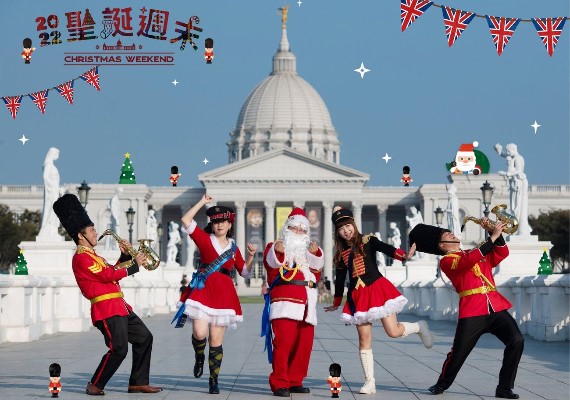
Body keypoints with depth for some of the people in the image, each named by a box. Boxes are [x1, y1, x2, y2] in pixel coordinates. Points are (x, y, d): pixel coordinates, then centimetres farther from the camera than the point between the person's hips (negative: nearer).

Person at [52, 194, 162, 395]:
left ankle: (138, 383, 14)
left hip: (119, 306, 11)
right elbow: (108, 275, -19)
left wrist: (125, 256, 14)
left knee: (144, 337, 11)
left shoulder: (92, 256, 21)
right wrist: (135, 264, -12)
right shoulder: (81, 258, -12)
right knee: (119, 349, -16)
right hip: (106, 309, -11)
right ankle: (95, 386, -4)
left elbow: (112, 272, 27)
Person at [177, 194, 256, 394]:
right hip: (203, 289, -2)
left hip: (224, 293, 2)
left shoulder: (233, 248, 16)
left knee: (216, 339, 1)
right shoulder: (205, 239, 7)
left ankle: (214, 380, 9)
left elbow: (244, 272, 20)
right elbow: (186, 220, -4)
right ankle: (199, 357, 15)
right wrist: (202, 202, -1)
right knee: (200, 332, -19)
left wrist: (251, 256, 4)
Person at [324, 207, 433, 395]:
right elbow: (340, 279, 21)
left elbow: (385, 248, -17)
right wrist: (336, 303, 28)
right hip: (357, 296, 4)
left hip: (377, 288, -4)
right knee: (364, 341, -1)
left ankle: (419, 327, 21)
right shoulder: (342, 252, 11)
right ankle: (370, 383, 0)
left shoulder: (368, 241, 0)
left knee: (393, 331, -12)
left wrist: (403, 255, -36)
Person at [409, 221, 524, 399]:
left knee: (516, 341, -12)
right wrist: (492, 237, -19)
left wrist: (495, 232, 5)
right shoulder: (446, 261, 2)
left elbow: (502, 252, 21)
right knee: (459, 353, -1)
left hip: (495, 307, 5)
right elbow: (468, 262, -17)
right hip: (472, 311, -5)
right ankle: (442, 384, 28)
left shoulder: (475, 252, 23)